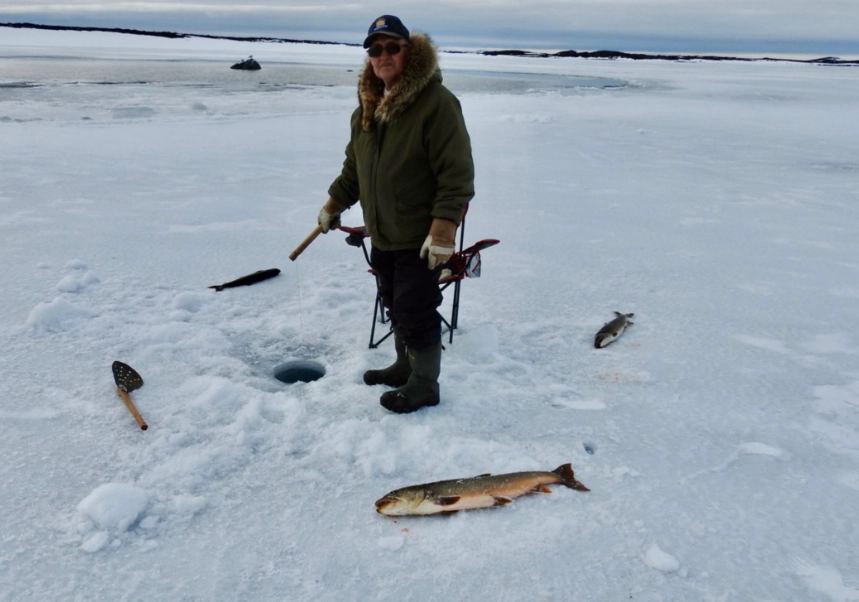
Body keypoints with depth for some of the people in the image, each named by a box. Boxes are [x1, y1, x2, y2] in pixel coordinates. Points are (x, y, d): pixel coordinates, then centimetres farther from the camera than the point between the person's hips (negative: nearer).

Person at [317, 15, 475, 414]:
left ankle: (425, 384, 17)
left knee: (417, 313, -2)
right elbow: (353, 167, 21)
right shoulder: (367, 107, 10)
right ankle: (405, 366, 38)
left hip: (420, 238, -8)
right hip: (382, 234, 8)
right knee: (395, 306, 19)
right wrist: (334, 204, 19)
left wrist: (443, 228, -25)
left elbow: (457, 173, -21)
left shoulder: (436, 101, -16)